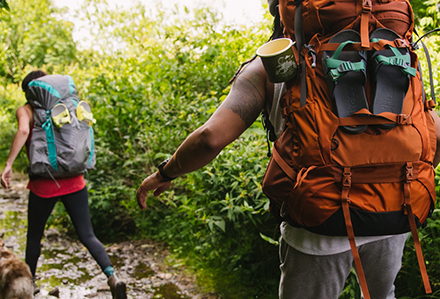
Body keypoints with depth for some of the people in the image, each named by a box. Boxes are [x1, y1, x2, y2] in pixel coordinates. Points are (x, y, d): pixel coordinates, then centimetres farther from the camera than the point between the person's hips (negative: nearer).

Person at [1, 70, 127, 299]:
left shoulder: (26, 109, -1)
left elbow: (23, 130, -21)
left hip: (44, 184, -3)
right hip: (74, 182, 3)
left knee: (34, 236, 20)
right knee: (87, 236, 5)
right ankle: (112, 277, -14)